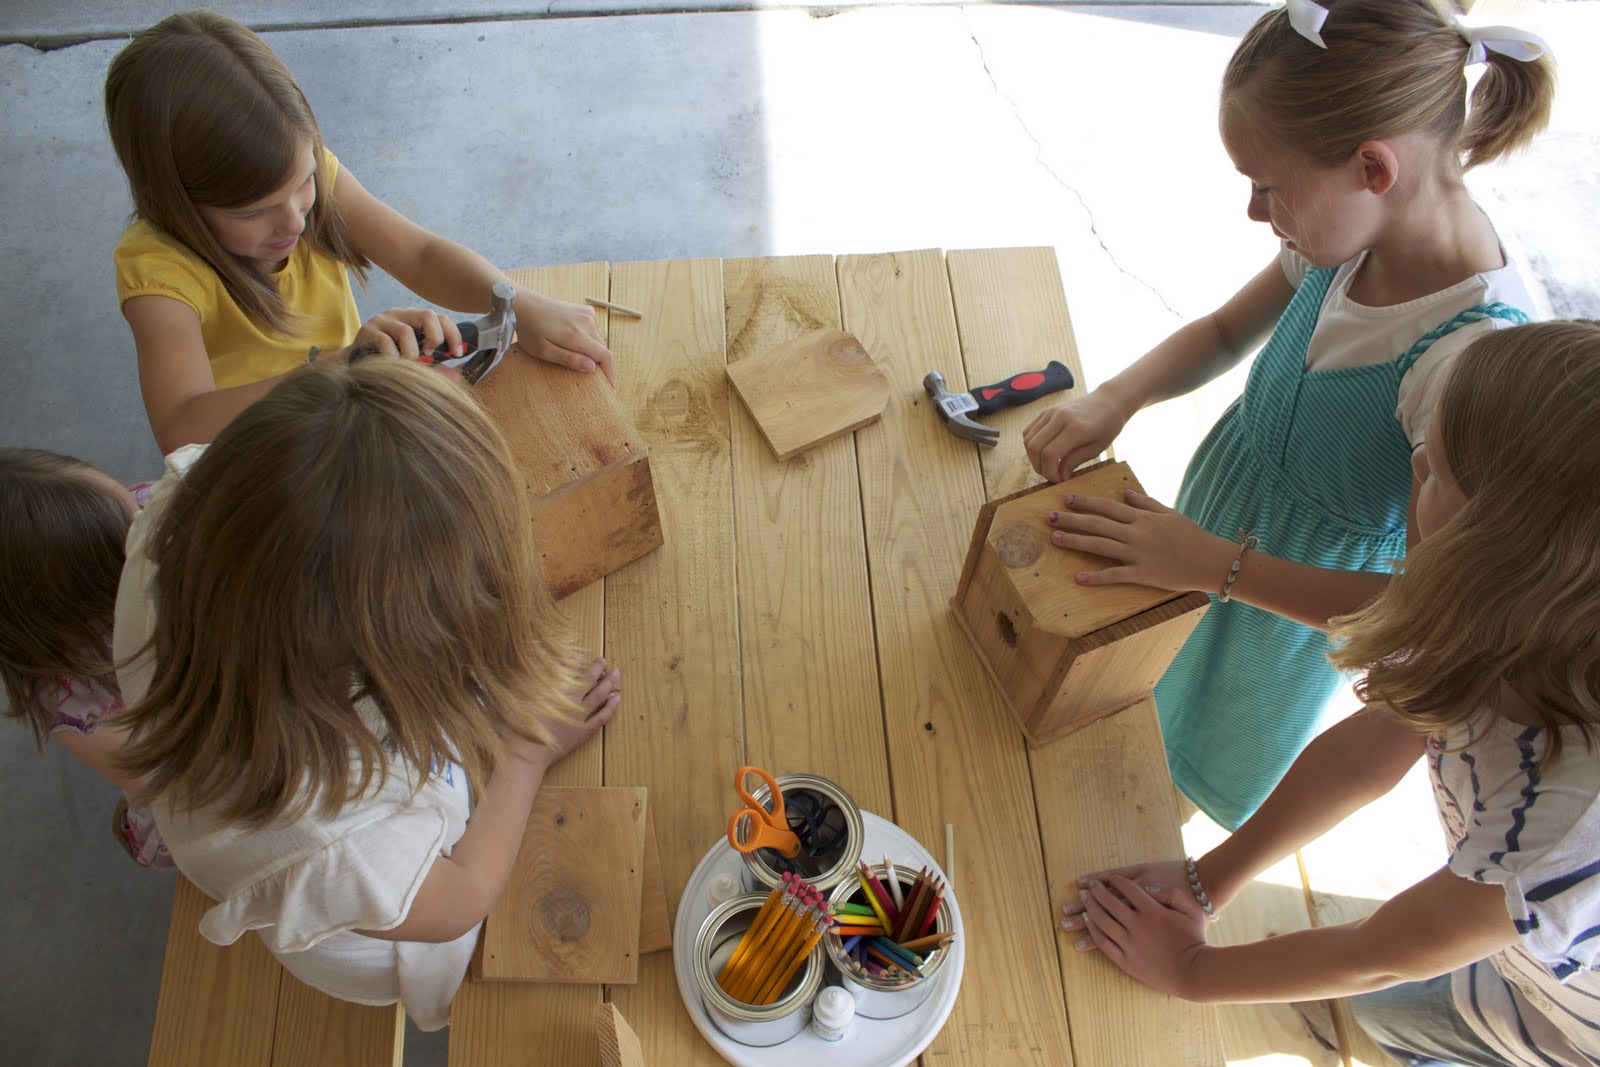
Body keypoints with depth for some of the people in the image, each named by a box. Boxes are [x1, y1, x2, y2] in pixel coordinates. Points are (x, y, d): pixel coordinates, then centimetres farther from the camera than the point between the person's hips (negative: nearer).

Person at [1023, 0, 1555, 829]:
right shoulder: (1356, 233, -16)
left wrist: (1215, 564, -33)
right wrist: (1113, 400, -17)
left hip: (1302, 591, -5)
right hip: (1221, 522, 5)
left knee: (1213, 760, 22)